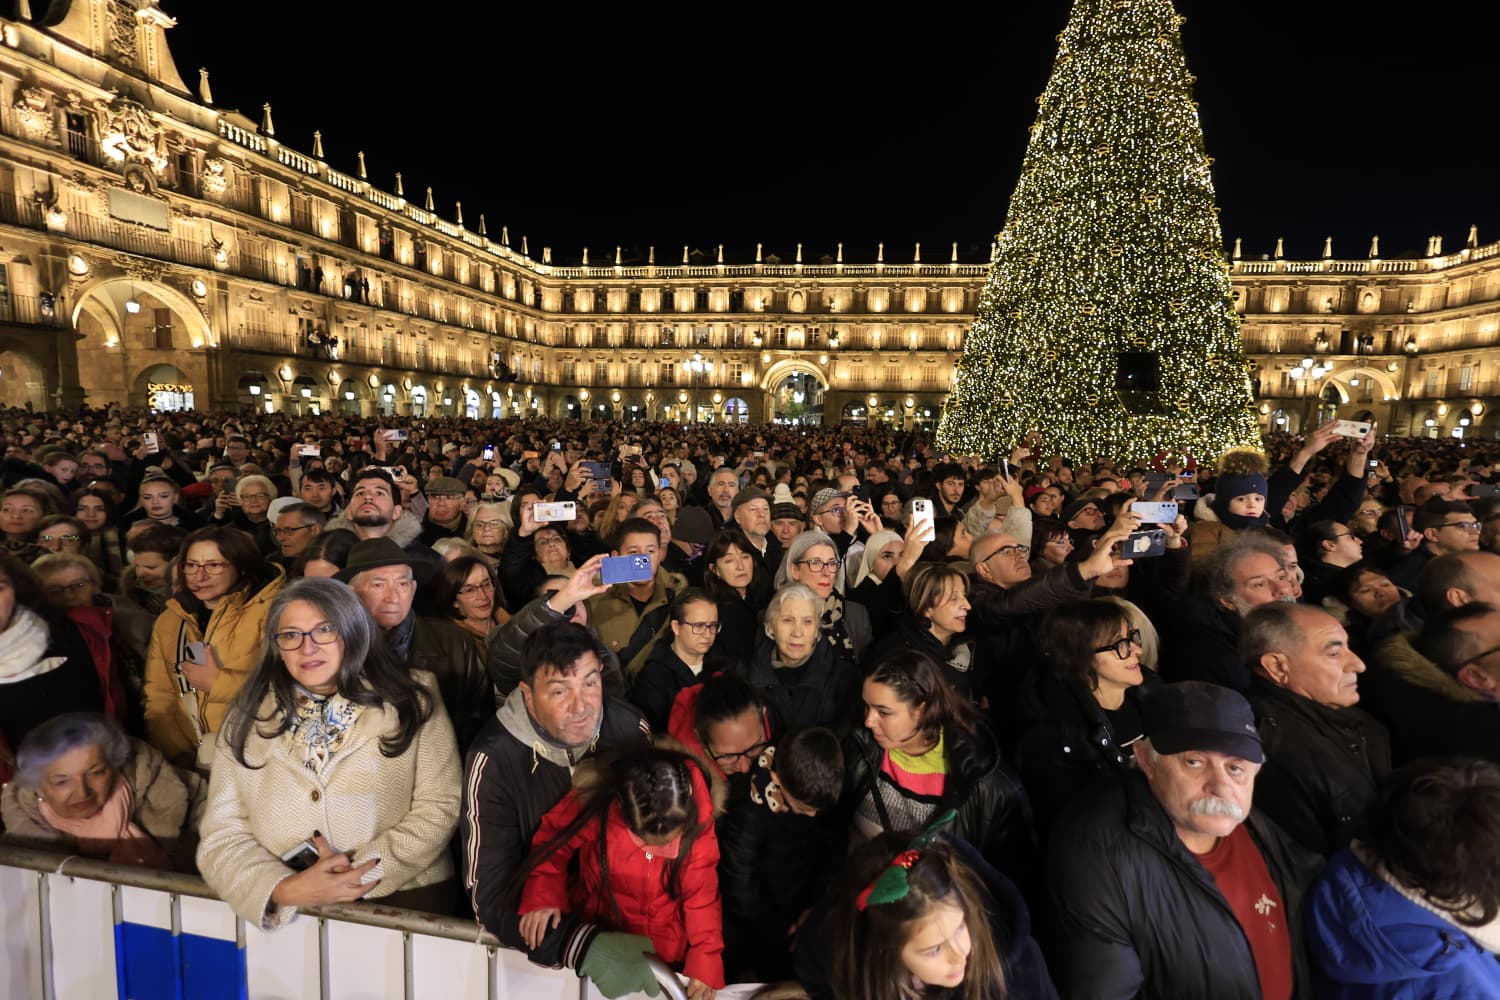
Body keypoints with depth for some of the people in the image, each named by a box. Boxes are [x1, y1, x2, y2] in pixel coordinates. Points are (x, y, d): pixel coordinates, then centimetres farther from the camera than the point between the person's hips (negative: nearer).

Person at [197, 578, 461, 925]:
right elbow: (223, 832, 4)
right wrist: (284, 889, -12)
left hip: (400, 899, -1)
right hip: (286, 912, 2)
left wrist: (364, 872, -12)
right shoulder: (247, 717, 9)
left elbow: (439, 807, -2)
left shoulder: (412, 699, 2)